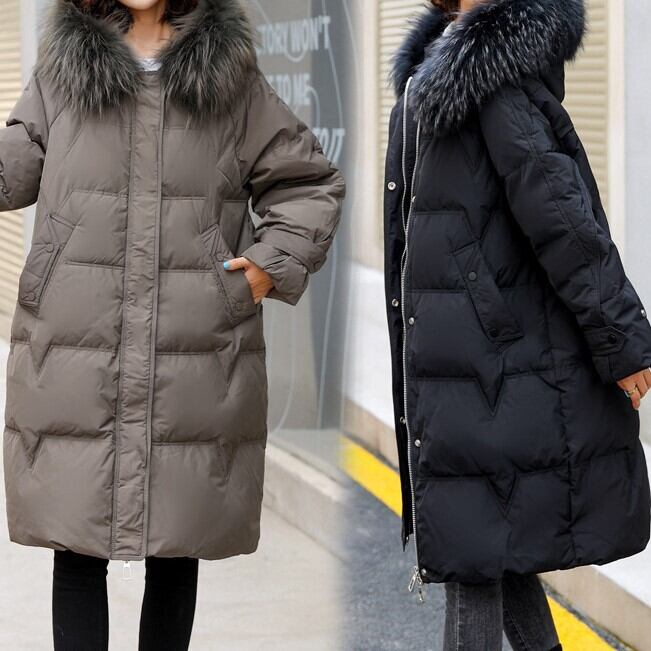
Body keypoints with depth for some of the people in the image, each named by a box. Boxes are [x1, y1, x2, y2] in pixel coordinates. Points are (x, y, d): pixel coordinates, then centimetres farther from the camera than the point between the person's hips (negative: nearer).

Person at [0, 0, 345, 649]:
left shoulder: (231, 75, 9)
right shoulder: (61, 67, 11)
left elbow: (310, 183, 15)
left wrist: (274, 262, 2)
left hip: (195, 364, 0)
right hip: (75, 359, 0)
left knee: (175, 547, 8)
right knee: (78, 546, 2)